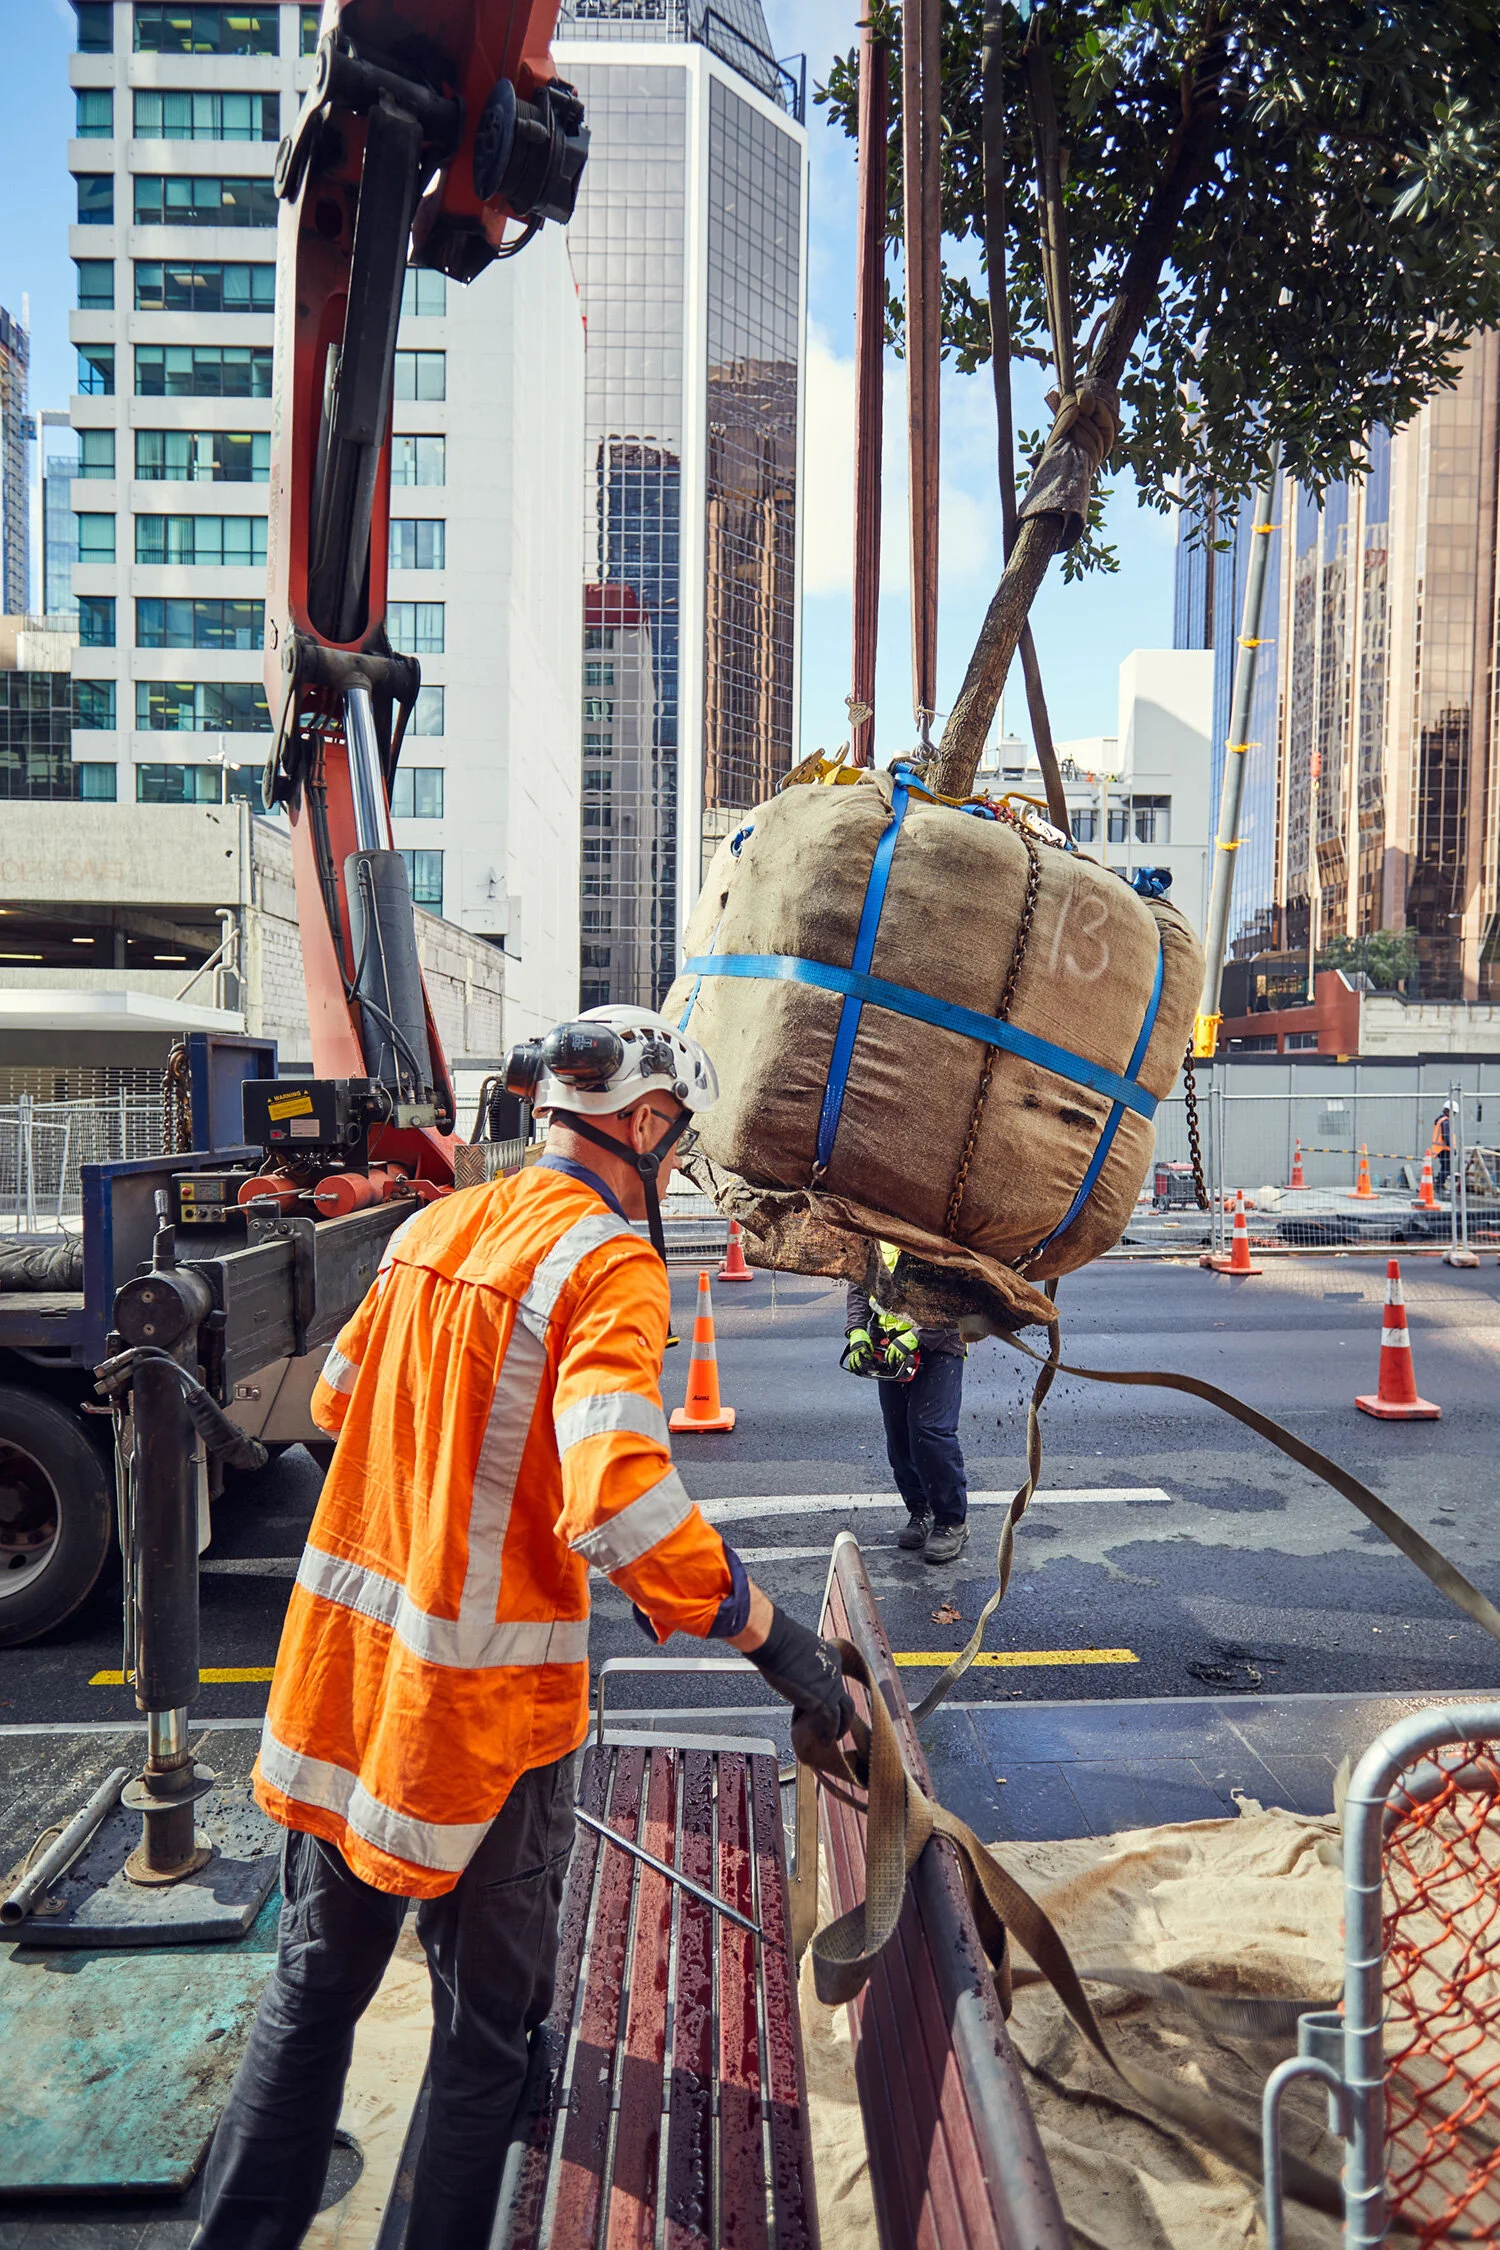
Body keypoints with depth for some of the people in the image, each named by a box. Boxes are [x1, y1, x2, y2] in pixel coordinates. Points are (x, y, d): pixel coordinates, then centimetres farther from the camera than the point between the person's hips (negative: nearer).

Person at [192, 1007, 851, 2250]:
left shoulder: (429, 1229, 5)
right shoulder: (609, 1263, -18)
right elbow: (621, 1503, -31)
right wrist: (778, 1639, -24)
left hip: (343, 1659, 7)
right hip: (480, 1694, -6)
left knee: (313, 1988, 24)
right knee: (486, 2027, 17)